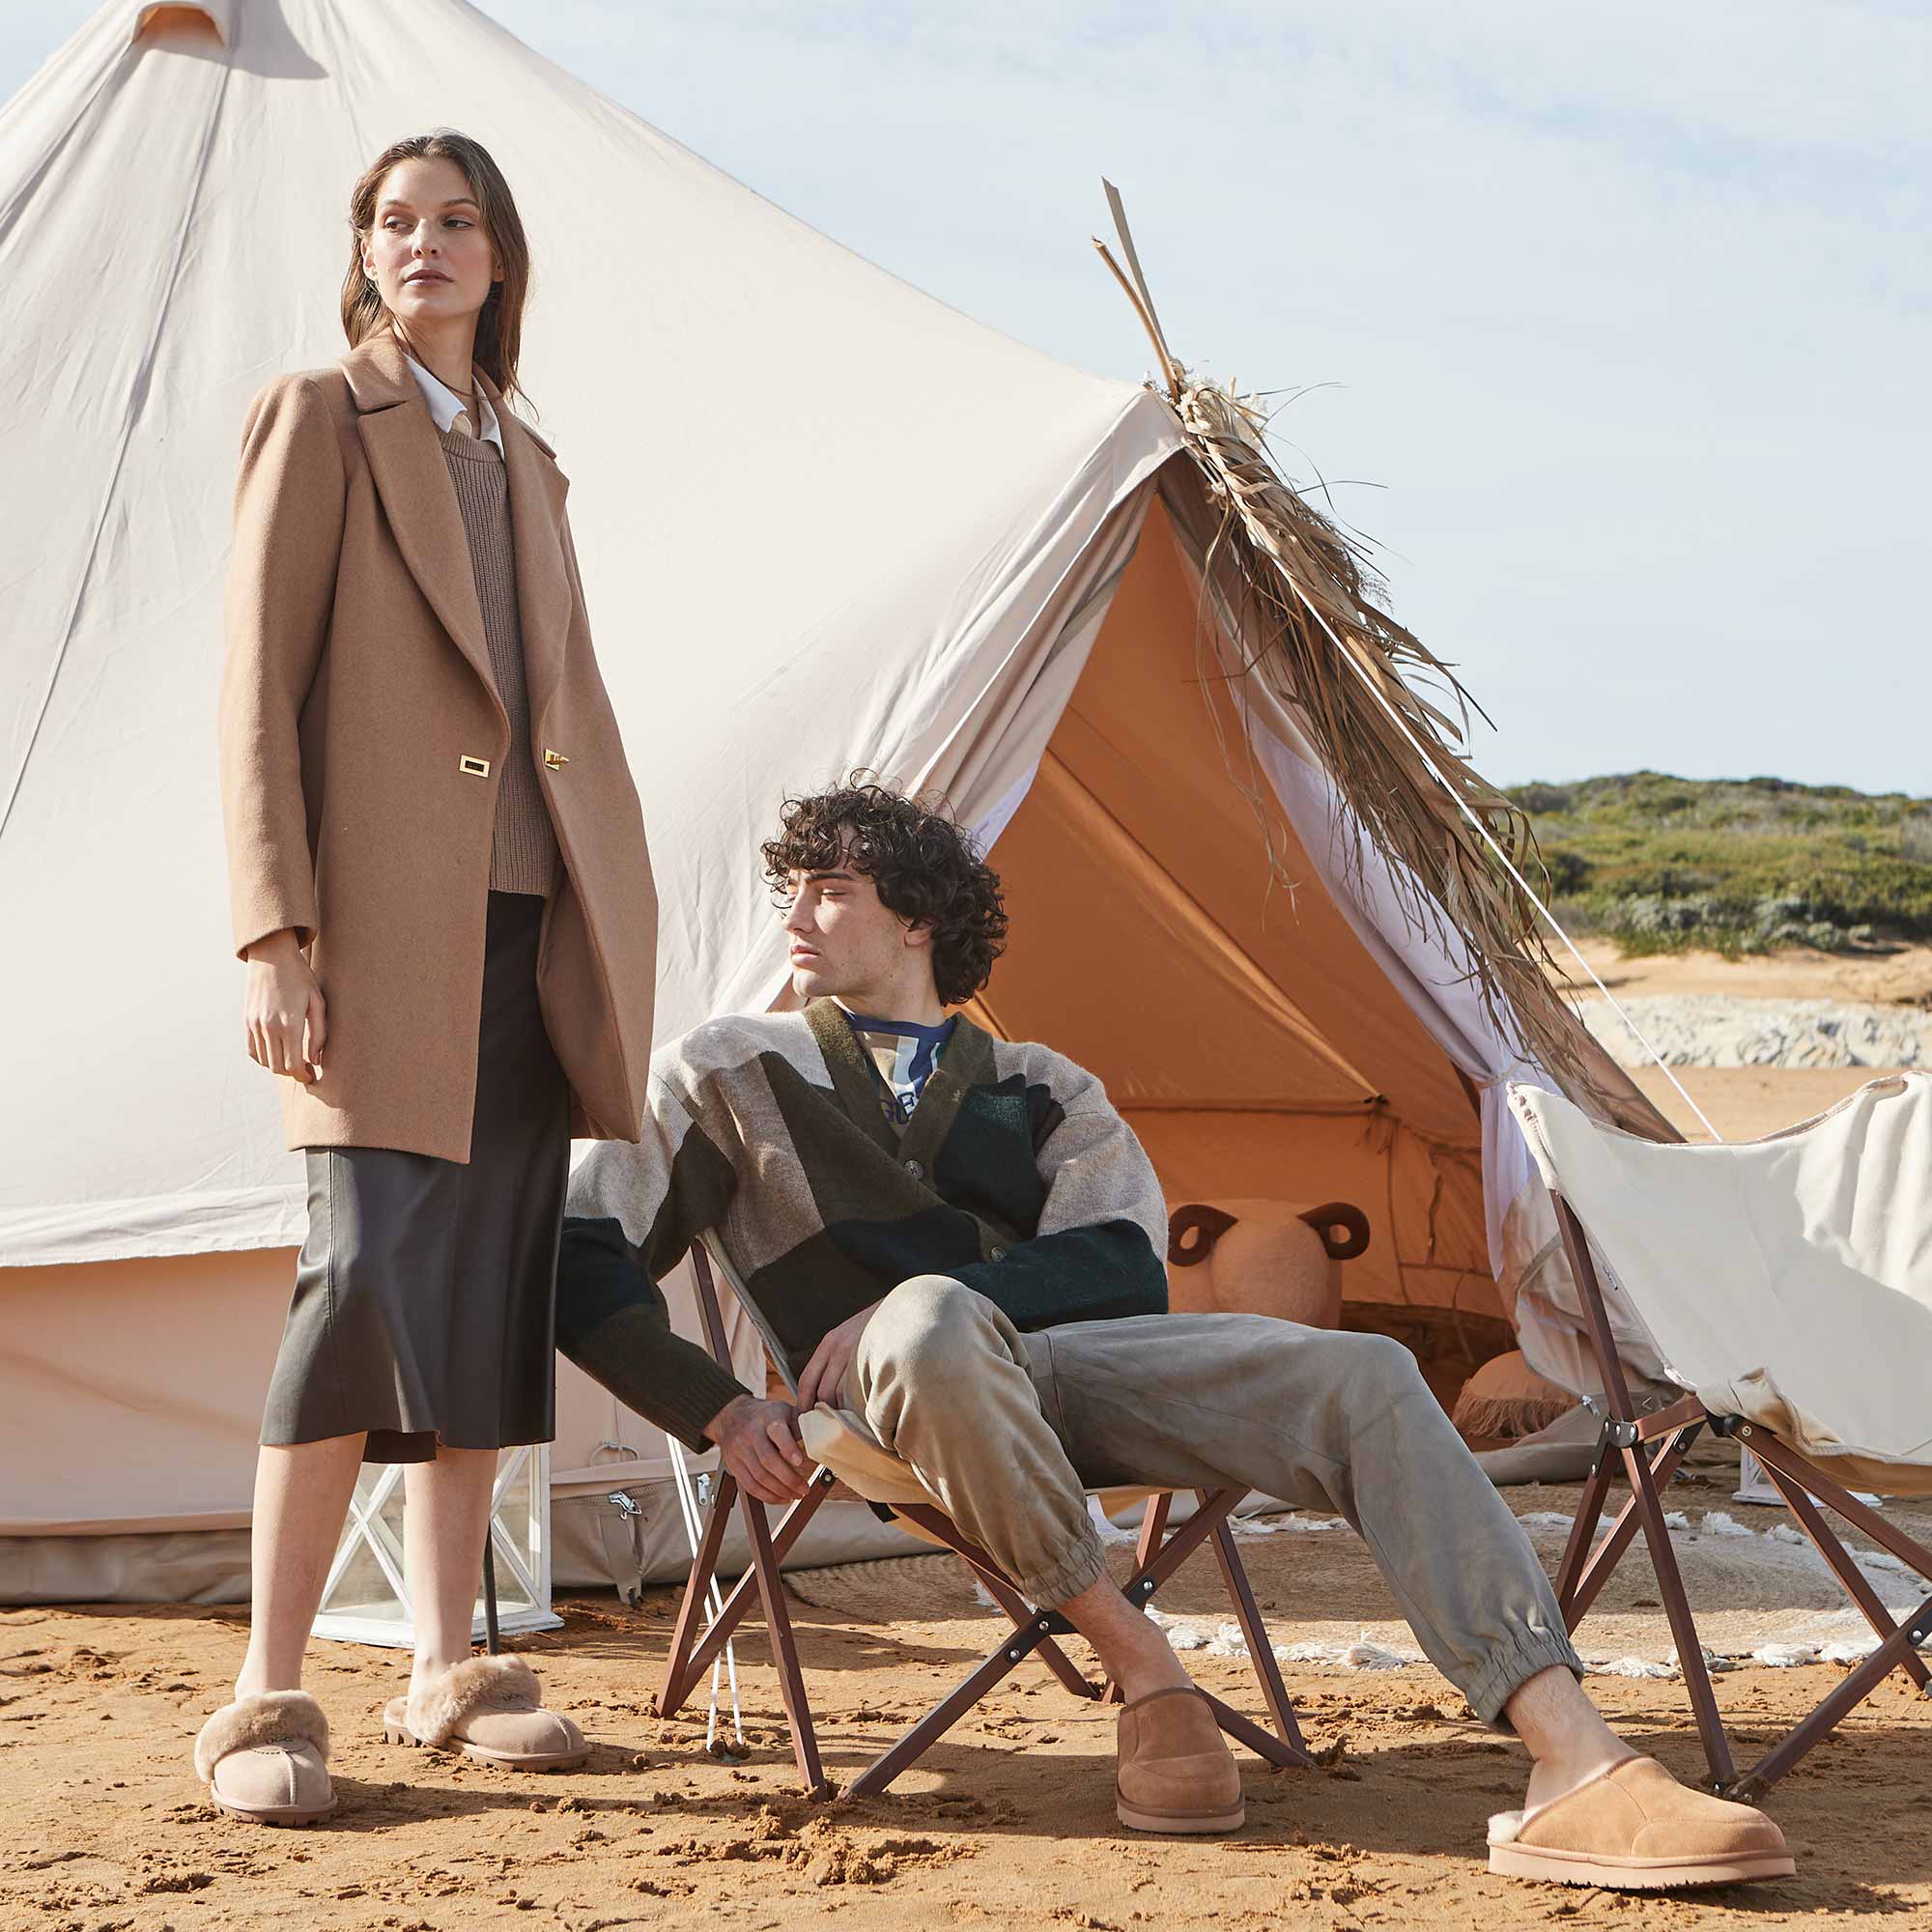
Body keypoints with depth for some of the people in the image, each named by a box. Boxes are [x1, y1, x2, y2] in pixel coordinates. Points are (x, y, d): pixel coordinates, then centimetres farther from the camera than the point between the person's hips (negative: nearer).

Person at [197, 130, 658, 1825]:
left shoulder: (526, 460, 21)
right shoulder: (321, 417, 3)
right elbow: (257, 688, -5)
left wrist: (617, 943, 16)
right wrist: (274, 936, -14)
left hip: (534, 931, 7)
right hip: (389, 930, -6)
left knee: (494, 1304, 5)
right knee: (371, 1286, -15)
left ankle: (449, 1672, 13)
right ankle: (266, 1700, -9)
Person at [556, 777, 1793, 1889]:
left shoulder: (1037, 1089, 25)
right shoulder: (730, 1070, 19)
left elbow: (1122, 1264, 5)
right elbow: (585, 1265, 11)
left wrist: (909, 1301, -11)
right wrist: (724, 1414, -4)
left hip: (1077, 1354, 3)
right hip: (909, 1388, -3)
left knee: (1361, 1375, -23)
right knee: (937, 1320, -43)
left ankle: (1578, 1770, -37)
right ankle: (1146, 1675, -27)